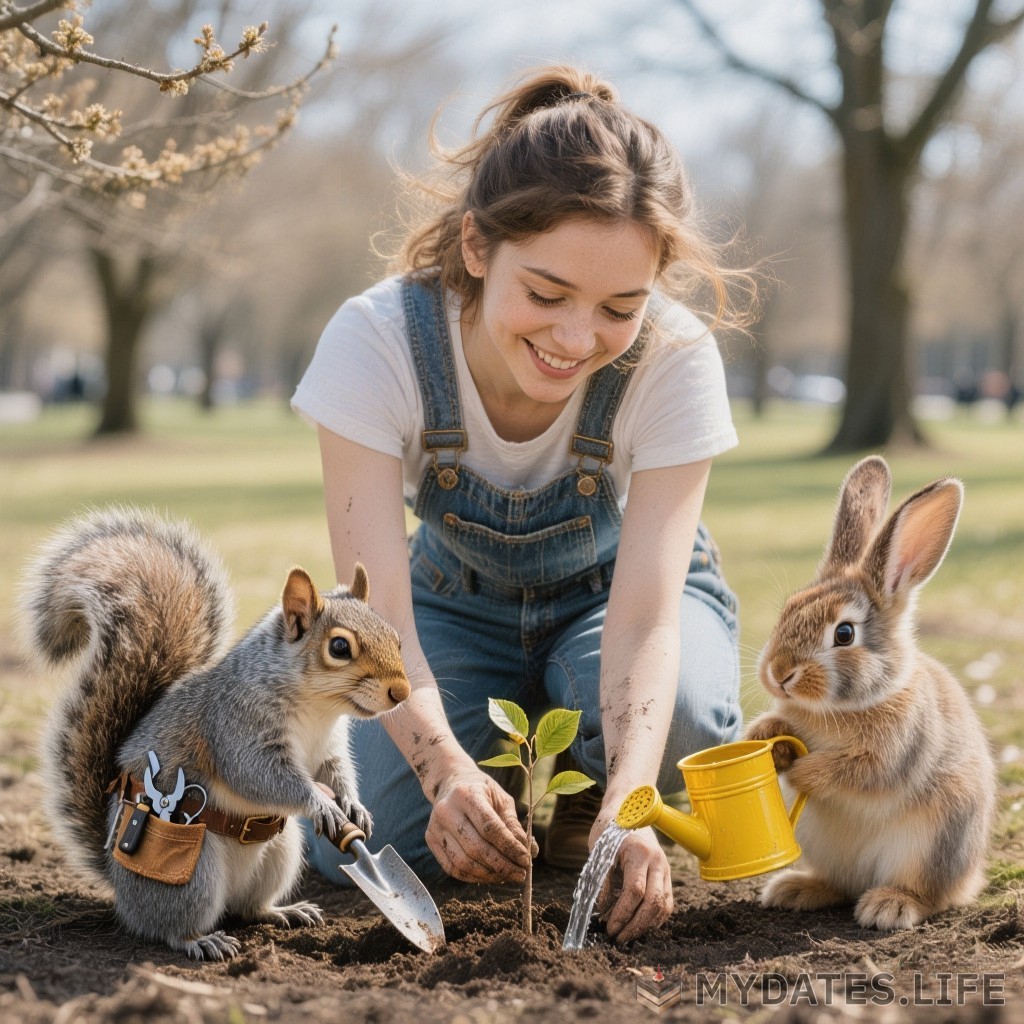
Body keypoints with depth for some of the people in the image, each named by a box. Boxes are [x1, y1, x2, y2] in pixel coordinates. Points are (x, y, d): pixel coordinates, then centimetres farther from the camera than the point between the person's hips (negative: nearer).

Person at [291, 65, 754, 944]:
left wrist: (626, 801, -54)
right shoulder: (376, 343, -31)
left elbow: (646, 612, -36)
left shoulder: (677, 361, -31)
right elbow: (374, 600, -35)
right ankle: (509, 772, 11)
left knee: (680, 712, -36)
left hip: (611, 596, 0)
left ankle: (578, 798, 0)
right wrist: (445, 765, -54)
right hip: (460, 601, 1)